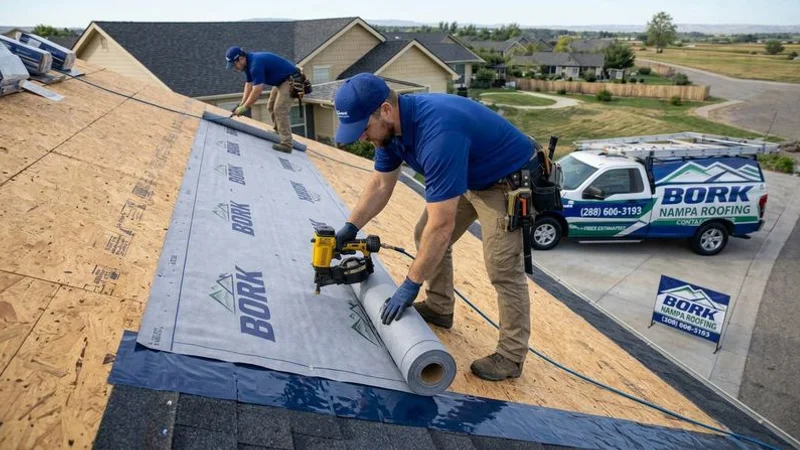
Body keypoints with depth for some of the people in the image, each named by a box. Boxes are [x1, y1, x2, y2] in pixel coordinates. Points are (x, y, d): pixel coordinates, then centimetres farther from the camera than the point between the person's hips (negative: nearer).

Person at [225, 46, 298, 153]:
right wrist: (242, 104, 2)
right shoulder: (248, 62, 3)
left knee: (280, 110, -16)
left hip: (290, 80, -10)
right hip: (281, 81, 10)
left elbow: (258, 90, -29)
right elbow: (249, 84, 9)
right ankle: (278, 133, 28)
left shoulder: (256, 63, -28)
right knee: (271, 107, 16)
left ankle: (286, 144, -18)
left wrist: (245, 107, -20)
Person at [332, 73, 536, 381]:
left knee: (503, 268, -10)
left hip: (508, 181, -9)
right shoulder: (392, 125, -11)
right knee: (425, 238, 12)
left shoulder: (437, 133, -39)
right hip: (468, 178, 9)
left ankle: (512, 356, 5)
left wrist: (411, 284, -29)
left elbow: (442, 225, -37)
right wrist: (350, 227, -3)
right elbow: (380, 184, 5)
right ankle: (439, 308, 29)